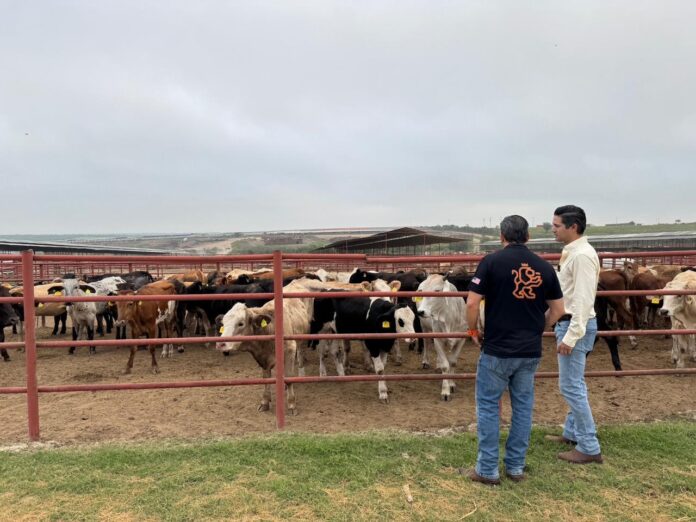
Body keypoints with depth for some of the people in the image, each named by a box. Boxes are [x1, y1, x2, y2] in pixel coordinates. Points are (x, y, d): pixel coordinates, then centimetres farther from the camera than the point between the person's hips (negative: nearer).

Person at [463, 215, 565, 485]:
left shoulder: (491, 261, -10)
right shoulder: (544, 267, 4)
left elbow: (472, 303, -14)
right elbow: (558, 309, 9)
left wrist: (473, 331, 2)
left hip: (496, 349, -4)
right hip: (530, 350, 4)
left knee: (488, 406, 8)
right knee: (523, 407, 16)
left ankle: (488, 469, 14)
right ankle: (516, 466, 25)